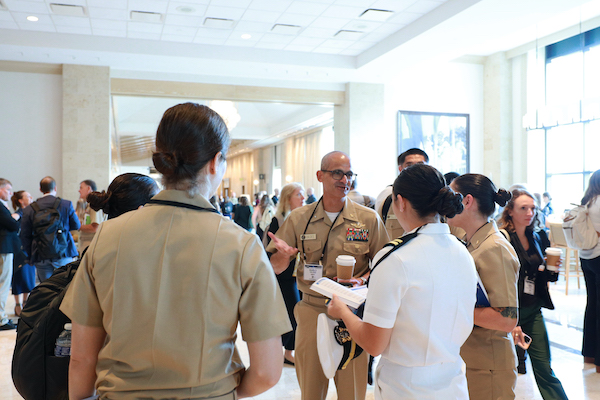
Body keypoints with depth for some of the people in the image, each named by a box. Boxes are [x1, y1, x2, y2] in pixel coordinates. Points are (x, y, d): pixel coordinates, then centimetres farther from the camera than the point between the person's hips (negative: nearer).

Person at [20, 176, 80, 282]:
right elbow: (76, 226, 5)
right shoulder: (66, 204, -3)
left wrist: (30, 257, 12)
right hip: (63, 254, -1)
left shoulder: (29, 209, 1)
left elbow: (25, 237, 4)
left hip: (41, 257, 1)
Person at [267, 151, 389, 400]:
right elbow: (275, 268, 4)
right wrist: (283, 255, -18)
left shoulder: (369, 219, 0)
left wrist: (364, 280, -15)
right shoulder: (299, 218, 2)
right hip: (311, 311, 1)